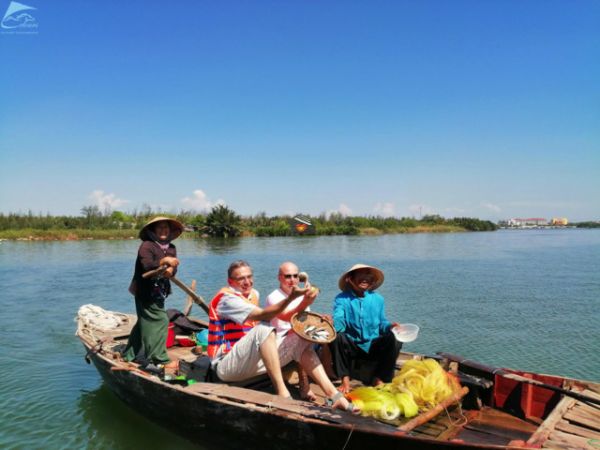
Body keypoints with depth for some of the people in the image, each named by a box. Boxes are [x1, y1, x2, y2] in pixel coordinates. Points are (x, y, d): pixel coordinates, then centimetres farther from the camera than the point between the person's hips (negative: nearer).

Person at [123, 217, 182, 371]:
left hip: (159, 292, 8)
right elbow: (146, 266, -26)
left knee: (144, 322, 17)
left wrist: (170, 270, -23)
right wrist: (163, 261, -39)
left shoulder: (171, 248, 9)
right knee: (158, 321, -9)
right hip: (146, 291, -8)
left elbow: (173, 269, -1)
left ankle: (131, 355, 32)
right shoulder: (147, 245, -12)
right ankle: (161, 359, -3)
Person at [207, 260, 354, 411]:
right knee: (264, 329, -34)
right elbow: (262, 316, -28)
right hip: (226, 365, -8)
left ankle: (334, 395, -15)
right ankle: (282, 394, -36)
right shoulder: (226, 298, -14)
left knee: (299, 341, -4)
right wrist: (291, 297, -40)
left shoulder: (252, 294, 13)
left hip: (252, 361, 8)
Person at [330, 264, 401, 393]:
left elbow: (381, 323, 11)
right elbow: (338, 323, -18)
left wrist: (390, 326, -12)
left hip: (374, 347, 2)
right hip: (352, 346, -2)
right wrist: (331, 323, -41)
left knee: (394, 340, -23)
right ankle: (345, 379, -15)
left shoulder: (378, 299, 5)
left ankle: (379, 379, -6)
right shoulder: (342, 299, -5)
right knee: (336, 338, -31)